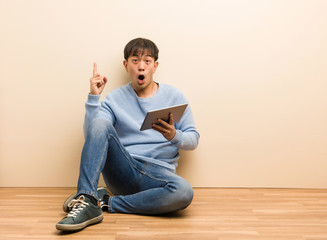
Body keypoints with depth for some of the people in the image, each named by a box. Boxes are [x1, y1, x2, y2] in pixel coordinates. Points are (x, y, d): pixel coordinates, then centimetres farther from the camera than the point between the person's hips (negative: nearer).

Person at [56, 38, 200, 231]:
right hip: (123, 170, 0)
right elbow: (91, 135, -3)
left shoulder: (174, 96, 9)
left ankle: (106, 202, -21)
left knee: (184, 191, -35)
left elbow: (193, 139, 8)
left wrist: (174, 136, -14)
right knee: (101, 123, -25)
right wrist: (94, 97, -10)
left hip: (159, 171, 0)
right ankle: (86, 201, -35)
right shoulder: (115, 99, 9)